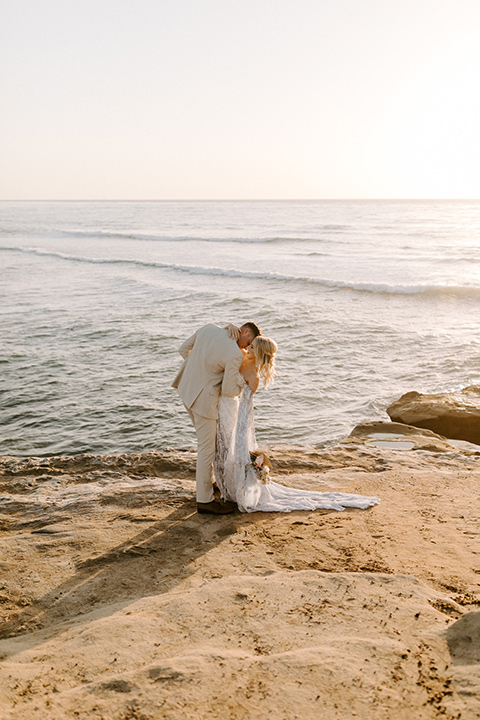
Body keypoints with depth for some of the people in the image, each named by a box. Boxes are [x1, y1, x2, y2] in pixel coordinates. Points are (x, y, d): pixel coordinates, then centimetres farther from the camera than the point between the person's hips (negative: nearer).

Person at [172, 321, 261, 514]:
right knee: (207, 447, 2)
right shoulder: (235, 355, -22)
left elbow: (184, 349, 8)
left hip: (187, 388, 9)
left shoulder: (208, 328, -2)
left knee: (209, 438, 25)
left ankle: (207, 480, 39)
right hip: (204, 399, -9)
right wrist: (241, 381, 3)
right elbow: (228, 391, -17)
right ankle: (205, 500, 10)